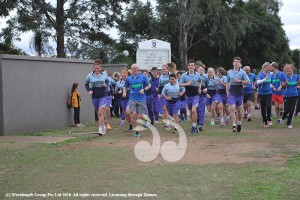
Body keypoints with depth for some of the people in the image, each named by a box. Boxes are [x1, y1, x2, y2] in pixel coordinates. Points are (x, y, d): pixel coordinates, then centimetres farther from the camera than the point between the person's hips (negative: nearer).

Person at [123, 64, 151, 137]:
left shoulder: (143, 77, 0)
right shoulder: (128, 79, 5)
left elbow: (149, 85, 8)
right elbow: (125, 87, 18)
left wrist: (144, 89, -10)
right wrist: (124, 92, -2)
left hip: (141, 99, -1)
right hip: (132, 99, 1)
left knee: (141, 116, -3)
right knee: (134, 114, -13)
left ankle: (145, 118, 37)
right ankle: (137, 131, 0)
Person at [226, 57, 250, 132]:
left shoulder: (242, 72, -2)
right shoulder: (229, 72, 7)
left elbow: (248, 82, -6)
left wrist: (240, 81, -17)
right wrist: (227, 91, 6)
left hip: (239, 93, -1)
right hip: (232, 93, 1)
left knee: (239, 109, 12)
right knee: (232, 108, -14)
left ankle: (239, 123, 34)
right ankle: (234, 125, -17)